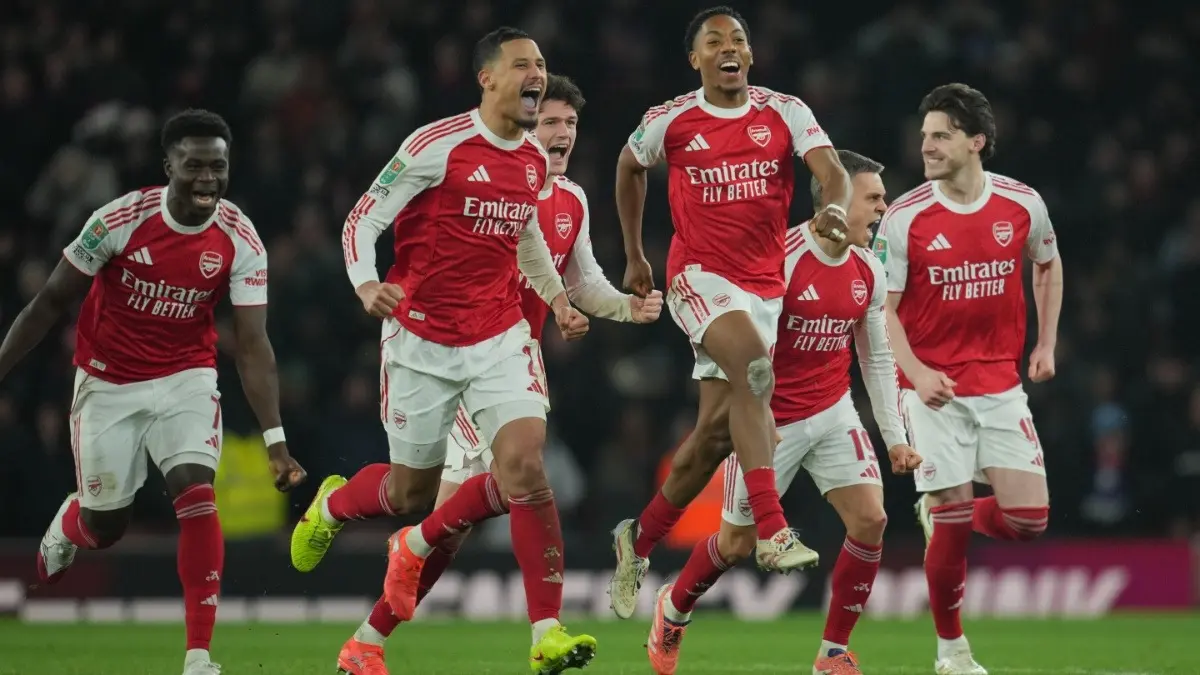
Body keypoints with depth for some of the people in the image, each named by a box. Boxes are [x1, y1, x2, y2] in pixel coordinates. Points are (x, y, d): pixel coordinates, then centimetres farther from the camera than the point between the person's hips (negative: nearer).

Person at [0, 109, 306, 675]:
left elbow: (252, 346, -14)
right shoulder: (119, 220, -19)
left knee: (196, 494, -20)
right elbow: (52, 301, -8)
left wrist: (275, 441, -22)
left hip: (186, 379, 1)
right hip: (108, 384, -1)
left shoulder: (240, 241, -14)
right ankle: (64, 527, 47)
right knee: (104, 524, 6)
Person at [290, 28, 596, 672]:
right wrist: (366, 284, -26)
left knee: (523, 466, -17)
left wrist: (556, 297, 21)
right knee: (410, 490, 8)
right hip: (422, 337, -4)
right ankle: (331, 505, 45)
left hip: (499, 336, 4)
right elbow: (363, 219, -9)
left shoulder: (536, 161, 6)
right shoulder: (439, 145, -12)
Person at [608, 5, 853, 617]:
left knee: (716, 430, 6)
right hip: (699, 277, -3)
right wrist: (634, 255, 22)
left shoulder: (784, 113, -1)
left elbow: (832, 172, -13)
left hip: (764, 285, 3)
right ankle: (772, 533, -38)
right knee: (754, 368, -31)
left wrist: (834, 207, -37)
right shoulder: (670, 122, -1)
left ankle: (640, 540, 28)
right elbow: (629, 169, 19)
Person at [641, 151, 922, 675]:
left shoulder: (868, 271, 0)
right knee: (738, 542, 6)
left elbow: (878, 360, 10)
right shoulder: (781, 258, -20)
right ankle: (672, 611, 38)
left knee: (870, 518, -13)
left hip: (833, 414, 5)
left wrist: (894, 436, 6)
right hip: (770, 419, -5)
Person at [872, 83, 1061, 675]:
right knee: (951, 528, -5)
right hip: (934, 390, -3)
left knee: (1027, 518, -6)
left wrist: (1046, 343, 13)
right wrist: (916, 372, -22)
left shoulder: (1023, 204, -2)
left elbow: (1048, 266, 19)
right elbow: (882, 308, -7)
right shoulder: (904, 217, -9)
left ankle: (941, 514, 26)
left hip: (1001, 384, 3)